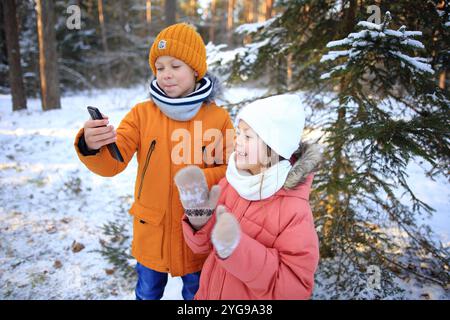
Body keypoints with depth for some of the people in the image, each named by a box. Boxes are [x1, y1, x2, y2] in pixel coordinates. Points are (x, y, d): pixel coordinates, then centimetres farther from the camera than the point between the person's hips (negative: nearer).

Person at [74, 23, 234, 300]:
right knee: (148, 294, 25)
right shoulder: (142, 114, -9)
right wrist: (91, 147, -41)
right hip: (151, 231, 1)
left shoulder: (218, 118, -12)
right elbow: (111, 164, -19)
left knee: (197, 294, 25)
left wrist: (201, 180, -25)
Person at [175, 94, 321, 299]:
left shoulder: (294, 209, -24)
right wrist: (199, 219, -25)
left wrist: (239, 249, -35)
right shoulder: (231, 182, -10)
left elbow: (296, 286, -24)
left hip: (254, 295, -4)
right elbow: (204, 244, -4)